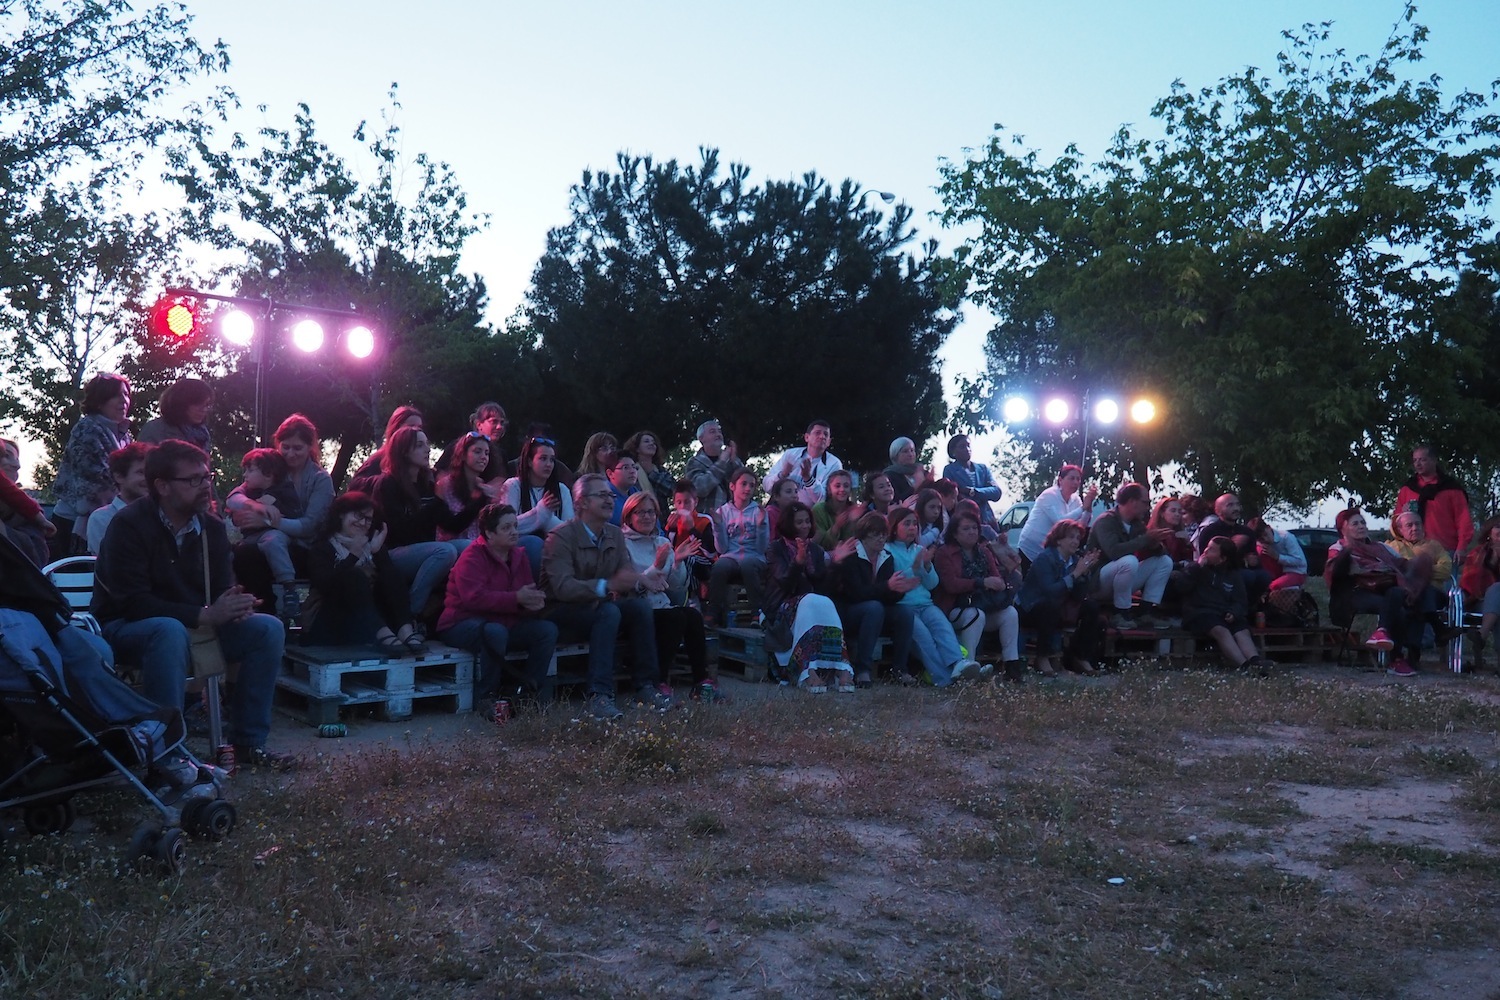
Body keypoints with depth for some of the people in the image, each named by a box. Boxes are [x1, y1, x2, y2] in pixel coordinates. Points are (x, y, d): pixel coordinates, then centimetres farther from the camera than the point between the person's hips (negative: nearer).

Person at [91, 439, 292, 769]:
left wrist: (235, 606, -23)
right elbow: (132, 602, -25)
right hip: (125, 628, -6)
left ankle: (249, 741, -8)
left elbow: (222, 588, 4)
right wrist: (204, 615, -32)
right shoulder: (129, 525, -17)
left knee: (268, 628, -13)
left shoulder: (212, 528, 2)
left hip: (196, 625, 6)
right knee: (170, 631, -40)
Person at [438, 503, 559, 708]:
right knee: (495, 632, -40)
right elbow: (474, 597, -28)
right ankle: (486, 697, -23)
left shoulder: (519, 556, 11)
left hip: (504, 623, 7)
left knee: (548, 629, -14)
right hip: (464, 624, -7)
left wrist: (535, 600, -17)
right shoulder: (472, 557, -13)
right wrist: (516, 599, -30)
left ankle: (531, 692, -6)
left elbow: (529, 590, 10)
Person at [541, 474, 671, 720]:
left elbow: (627, 575, 4)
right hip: (562, 611, -6)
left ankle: (644, 686, -15)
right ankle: (599, 695, -37)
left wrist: (636, 581, -22)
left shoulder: (615, 535, 7)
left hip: (597, 606, 6)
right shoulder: (561, 536, -15)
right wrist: (608, 585, -39)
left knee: (640, 606, -20)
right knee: (609, 612, -33)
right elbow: (562, 587, -27)